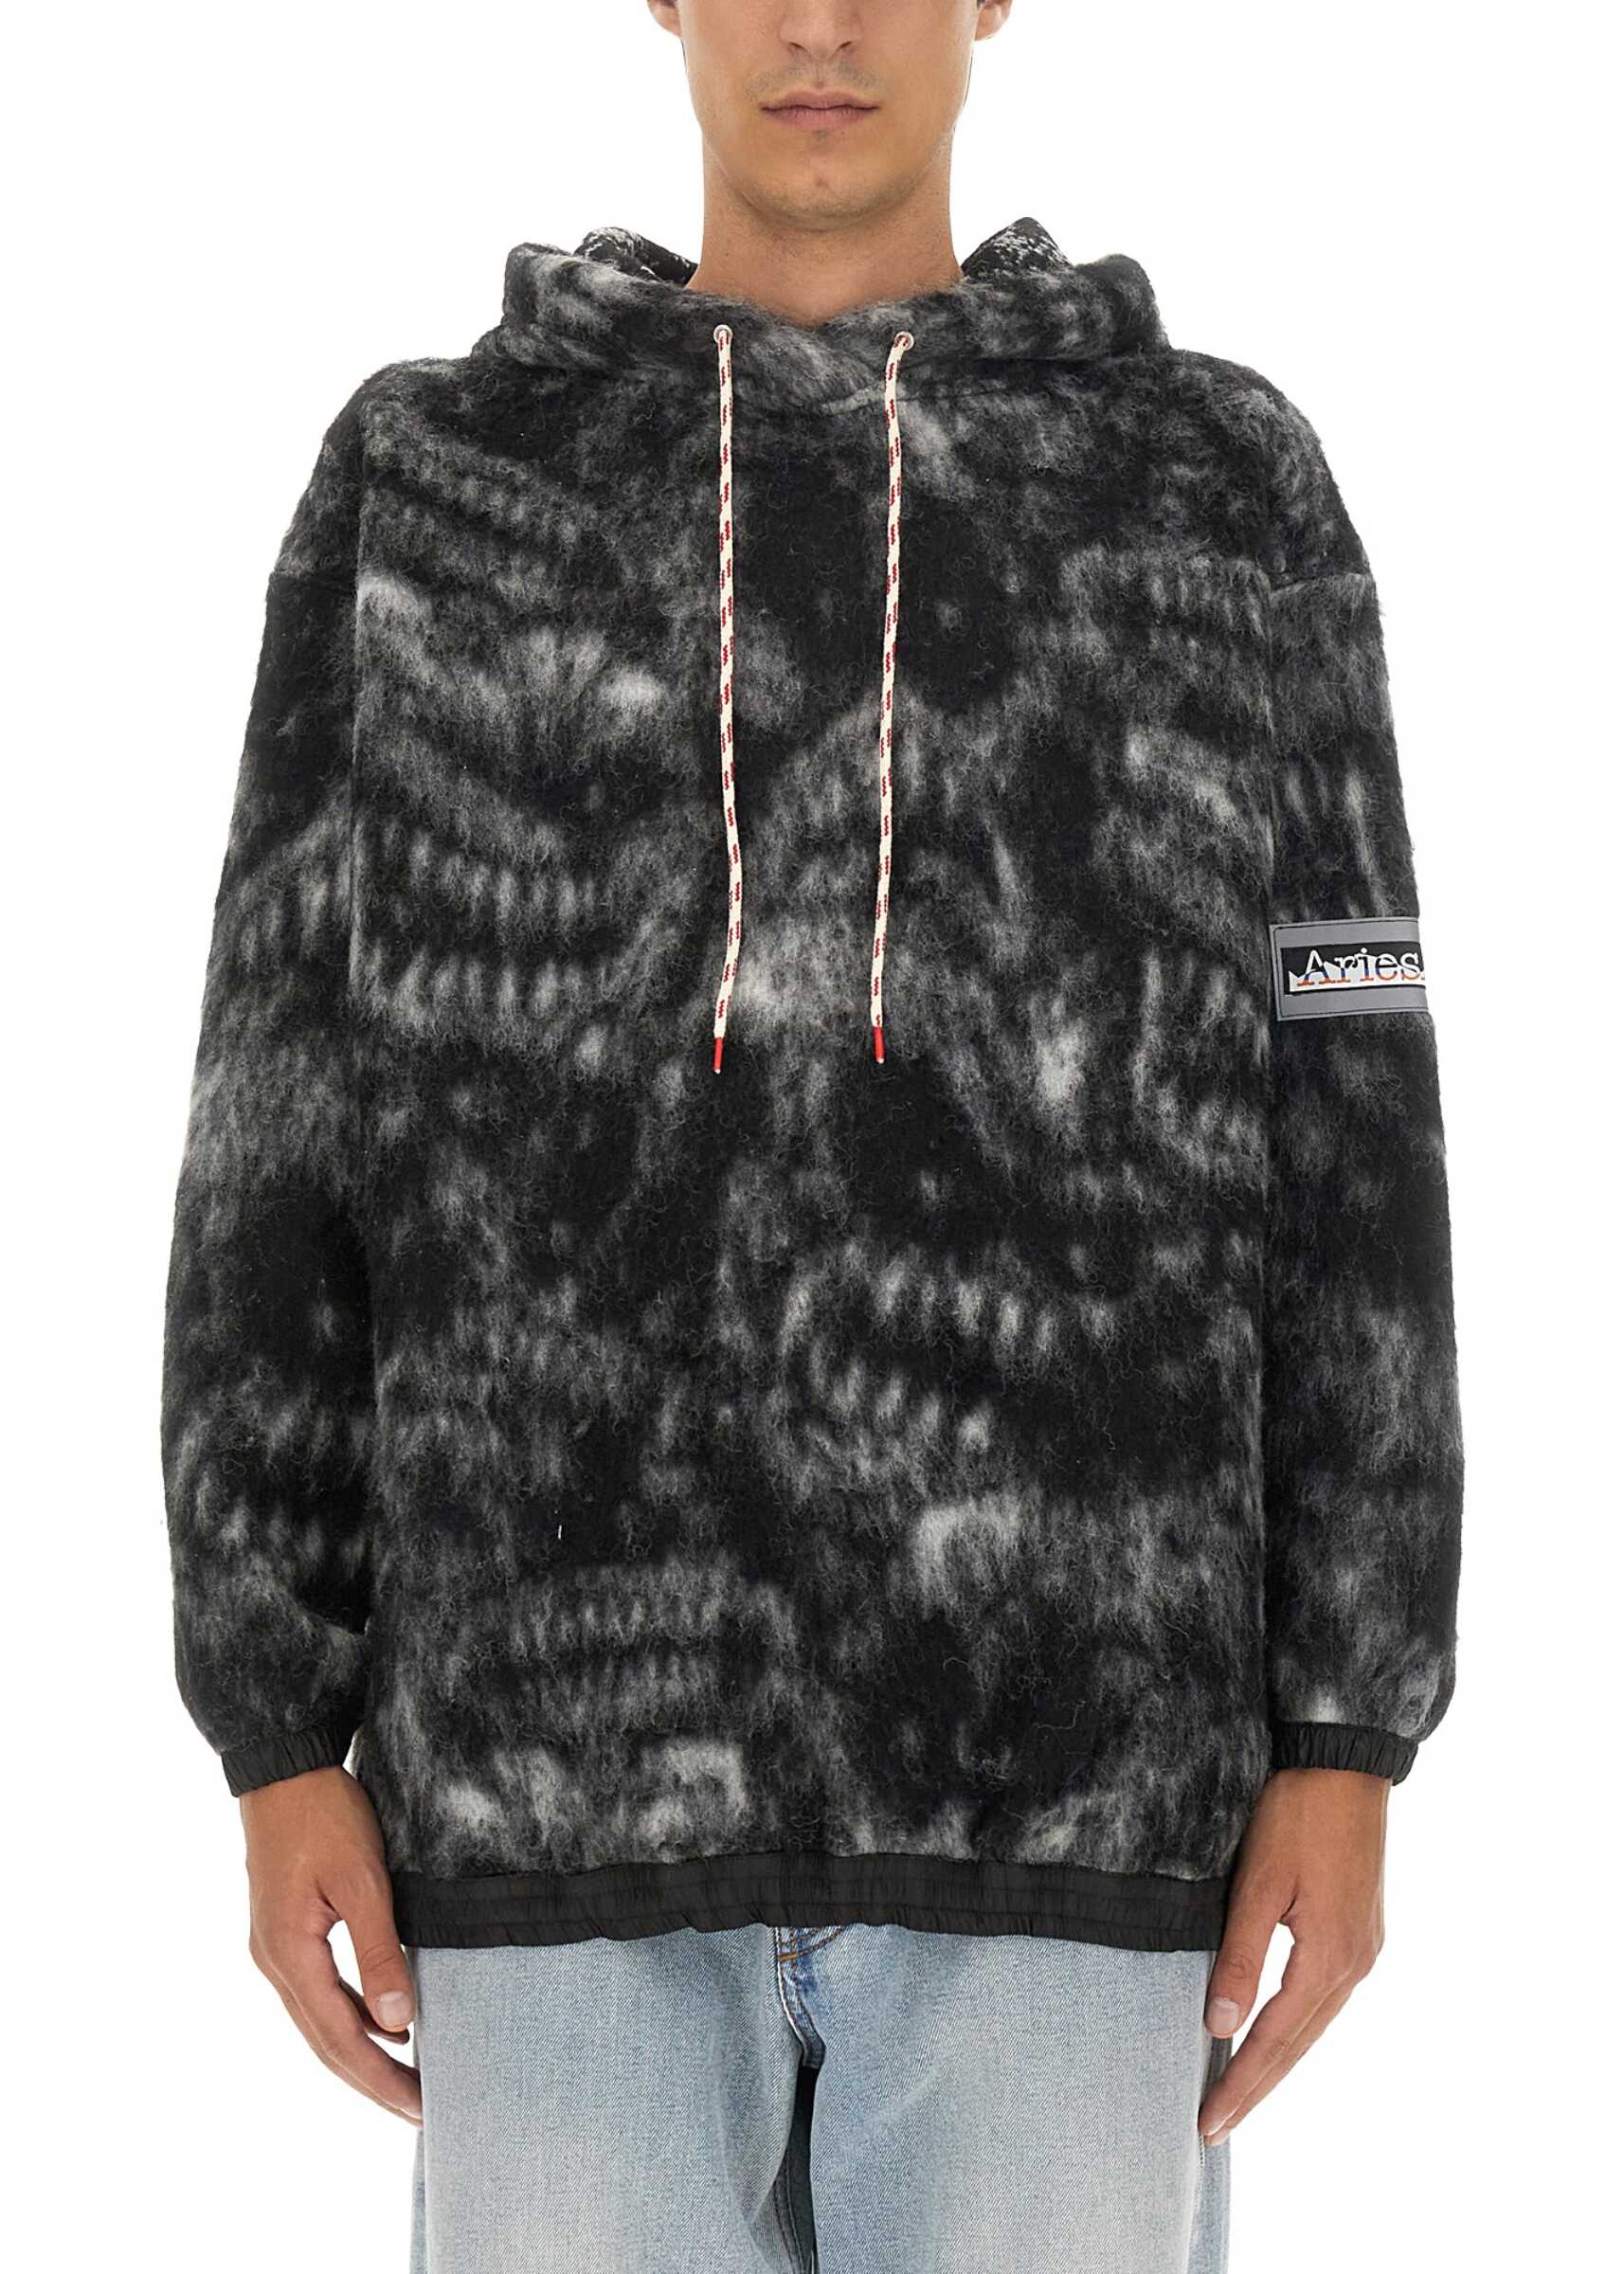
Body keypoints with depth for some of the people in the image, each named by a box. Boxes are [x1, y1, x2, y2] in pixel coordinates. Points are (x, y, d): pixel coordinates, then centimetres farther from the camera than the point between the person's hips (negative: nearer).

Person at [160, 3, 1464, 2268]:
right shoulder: (427, 477, 9)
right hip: (584, 1771, 1)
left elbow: (1342, 1159, 5)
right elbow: (293, 1143, 6)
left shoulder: (1229, 486, 9)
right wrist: (280, 1748, 0)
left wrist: (1349, 1747, -2)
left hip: (1063, 1779, 0)